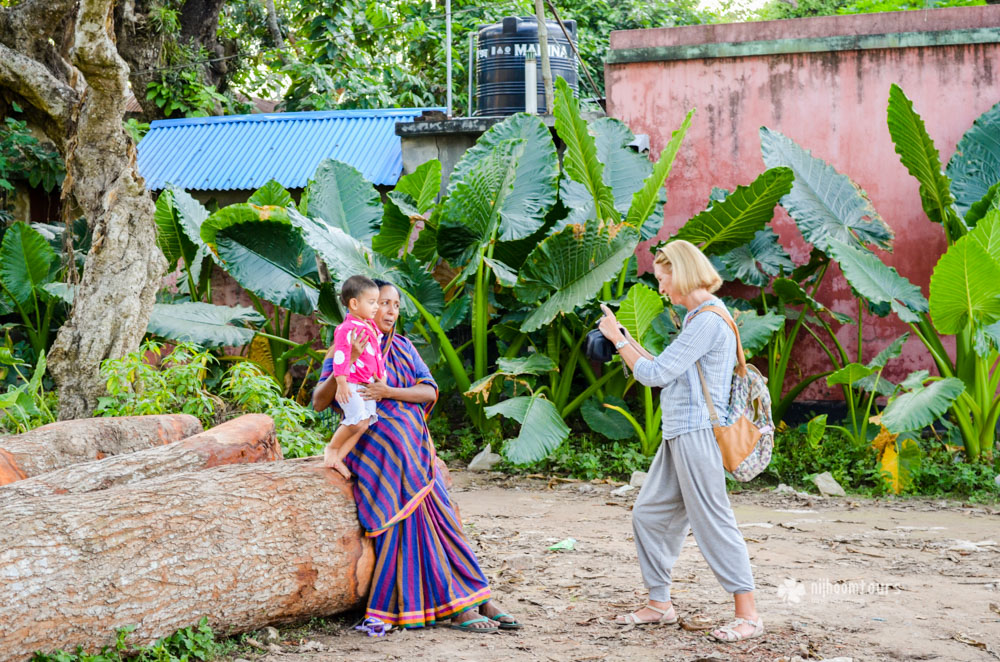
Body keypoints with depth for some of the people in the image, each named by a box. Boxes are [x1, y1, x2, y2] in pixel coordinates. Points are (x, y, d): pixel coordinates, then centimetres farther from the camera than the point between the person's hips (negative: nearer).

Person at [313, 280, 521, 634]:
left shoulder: (403, 347, 17)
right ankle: (457, 606, -14)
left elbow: (430, 392, 4)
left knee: (440, 518, -5)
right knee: (415, 518, -16)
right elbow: (318, 402, -7)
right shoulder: (347, 349, 3)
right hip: (378, 447, -5)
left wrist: (389, 392, -14)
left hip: (415, 446, 5)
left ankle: (478, 601, -7)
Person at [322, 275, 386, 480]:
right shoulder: (347, 329, -17)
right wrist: (342, 383, -25)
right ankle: (331, 448, 3)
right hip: (351, 384, -9)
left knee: (364, 423, 3)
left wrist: (381, 378, 25)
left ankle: (337, 458, 7)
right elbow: (340, 357, -21)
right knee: (357, 421, -20)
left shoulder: (370, 326, 12)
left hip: (367, 384, 9)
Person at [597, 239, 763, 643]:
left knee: (712, 521, -9)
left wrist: (618, 339, -4)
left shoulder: (709, 321, -15)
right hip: (679, 433, 10)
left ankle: (747, 614, -5)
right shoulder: (698, 318, 17)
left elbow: (655, 374, -15)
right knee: (649, 514, 13)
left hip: (697, 432, -10)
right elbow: (667, 374, 19)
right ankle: (660, 604, 21)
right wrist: (626, 341, 16)